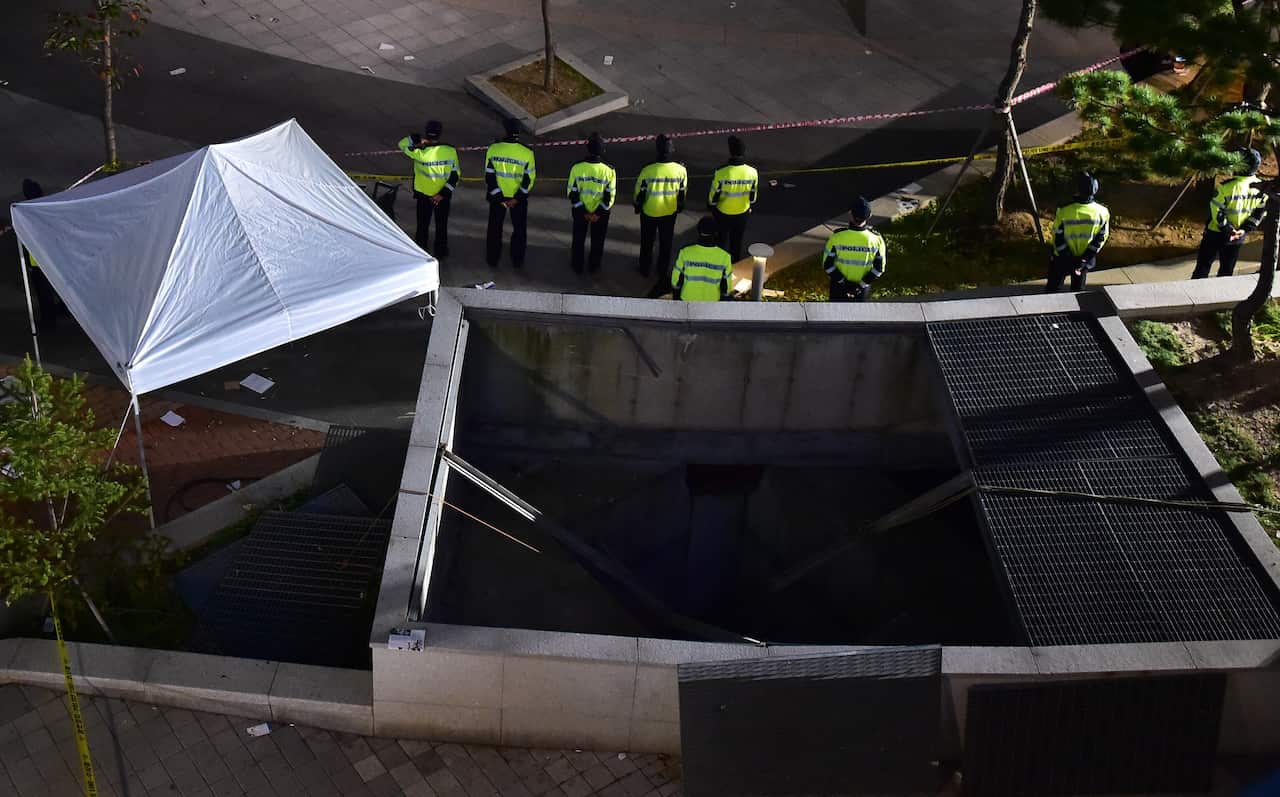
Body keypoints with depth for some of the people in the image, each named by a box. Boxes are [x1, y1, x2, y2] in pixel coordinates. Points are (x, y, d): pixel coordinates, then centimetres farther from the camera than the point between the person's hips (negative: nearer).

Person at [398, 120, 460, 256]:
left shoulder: (421, 153, -22)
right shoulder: (450, 151, -16)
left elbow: (402, 144, -6)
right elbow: (455, 175, -11)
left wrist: (418, 139, -14)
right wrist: (444, 193, -8)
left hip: (424, 195, -1)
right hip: (443, 196, 1)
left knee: (423, 224, 17)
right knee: (441, 224, 18)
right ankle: (441, 250, 30)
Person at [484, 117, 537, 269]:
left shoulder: (493, 149, -13)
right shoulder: (527, 153, -15)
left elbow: (489, 176, -10)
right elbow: (529, 179, -12)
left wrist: (499, 198, -6)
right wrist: (516, 199, -7)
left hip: (497, 195, 1)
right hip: (519, 196, -1)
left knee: (495, 228, 16)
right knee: (519, 228, 16)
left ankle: (492, 260, 23)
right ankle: (517, 260, 22)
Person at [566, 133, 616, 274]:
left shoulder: (577, 168, -20)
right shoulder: (609, 171, -20)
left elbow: (572, 194, -14)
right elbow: (609, 197, -16)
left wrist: (583, 211, -5)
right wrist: (598, 213, -7)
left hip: (580, 211, 0)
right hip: (601, 212, 0)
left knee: (579, 239, 22)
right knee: (597, 241, 21)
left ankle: (577, 266, 34)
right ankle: (594, 267, 35)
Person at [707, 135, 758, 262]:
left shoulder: (721, 173, -28)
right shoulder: (752, 172, -18)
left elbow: (714, 195, -14)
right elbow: (753, 195, -3)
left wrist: (712, 208, 5)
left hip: (723, 213, -3)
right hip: (743, 213, 3)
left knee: (723, 240, 19)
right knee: (737, 242, 23)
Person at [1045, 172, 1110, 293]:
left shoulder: (1063, 211, -26)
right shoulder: (1102, 212, -19)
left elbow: (1058, 239, -18)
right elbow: (1101, 237, -10)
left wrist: (1070, 260, -9)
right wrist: (1085, 258, -6)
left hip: (1063, 260, -2)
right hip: (1086, 259, 2)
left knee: (1052, 288, 18)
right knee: (1078, 289, 25)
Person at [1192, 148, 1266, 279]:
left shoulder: (1227, 185, -26)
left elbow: (1217, 211, -22)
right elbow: (1260, 212, 0)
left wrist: (1228, 229, -13)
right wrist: (1245, 229, -3)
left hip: (1216, 234, -5)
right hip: (1238, 237, 5)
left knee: (1202, 268, 9)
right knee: (1227, 270, 19)